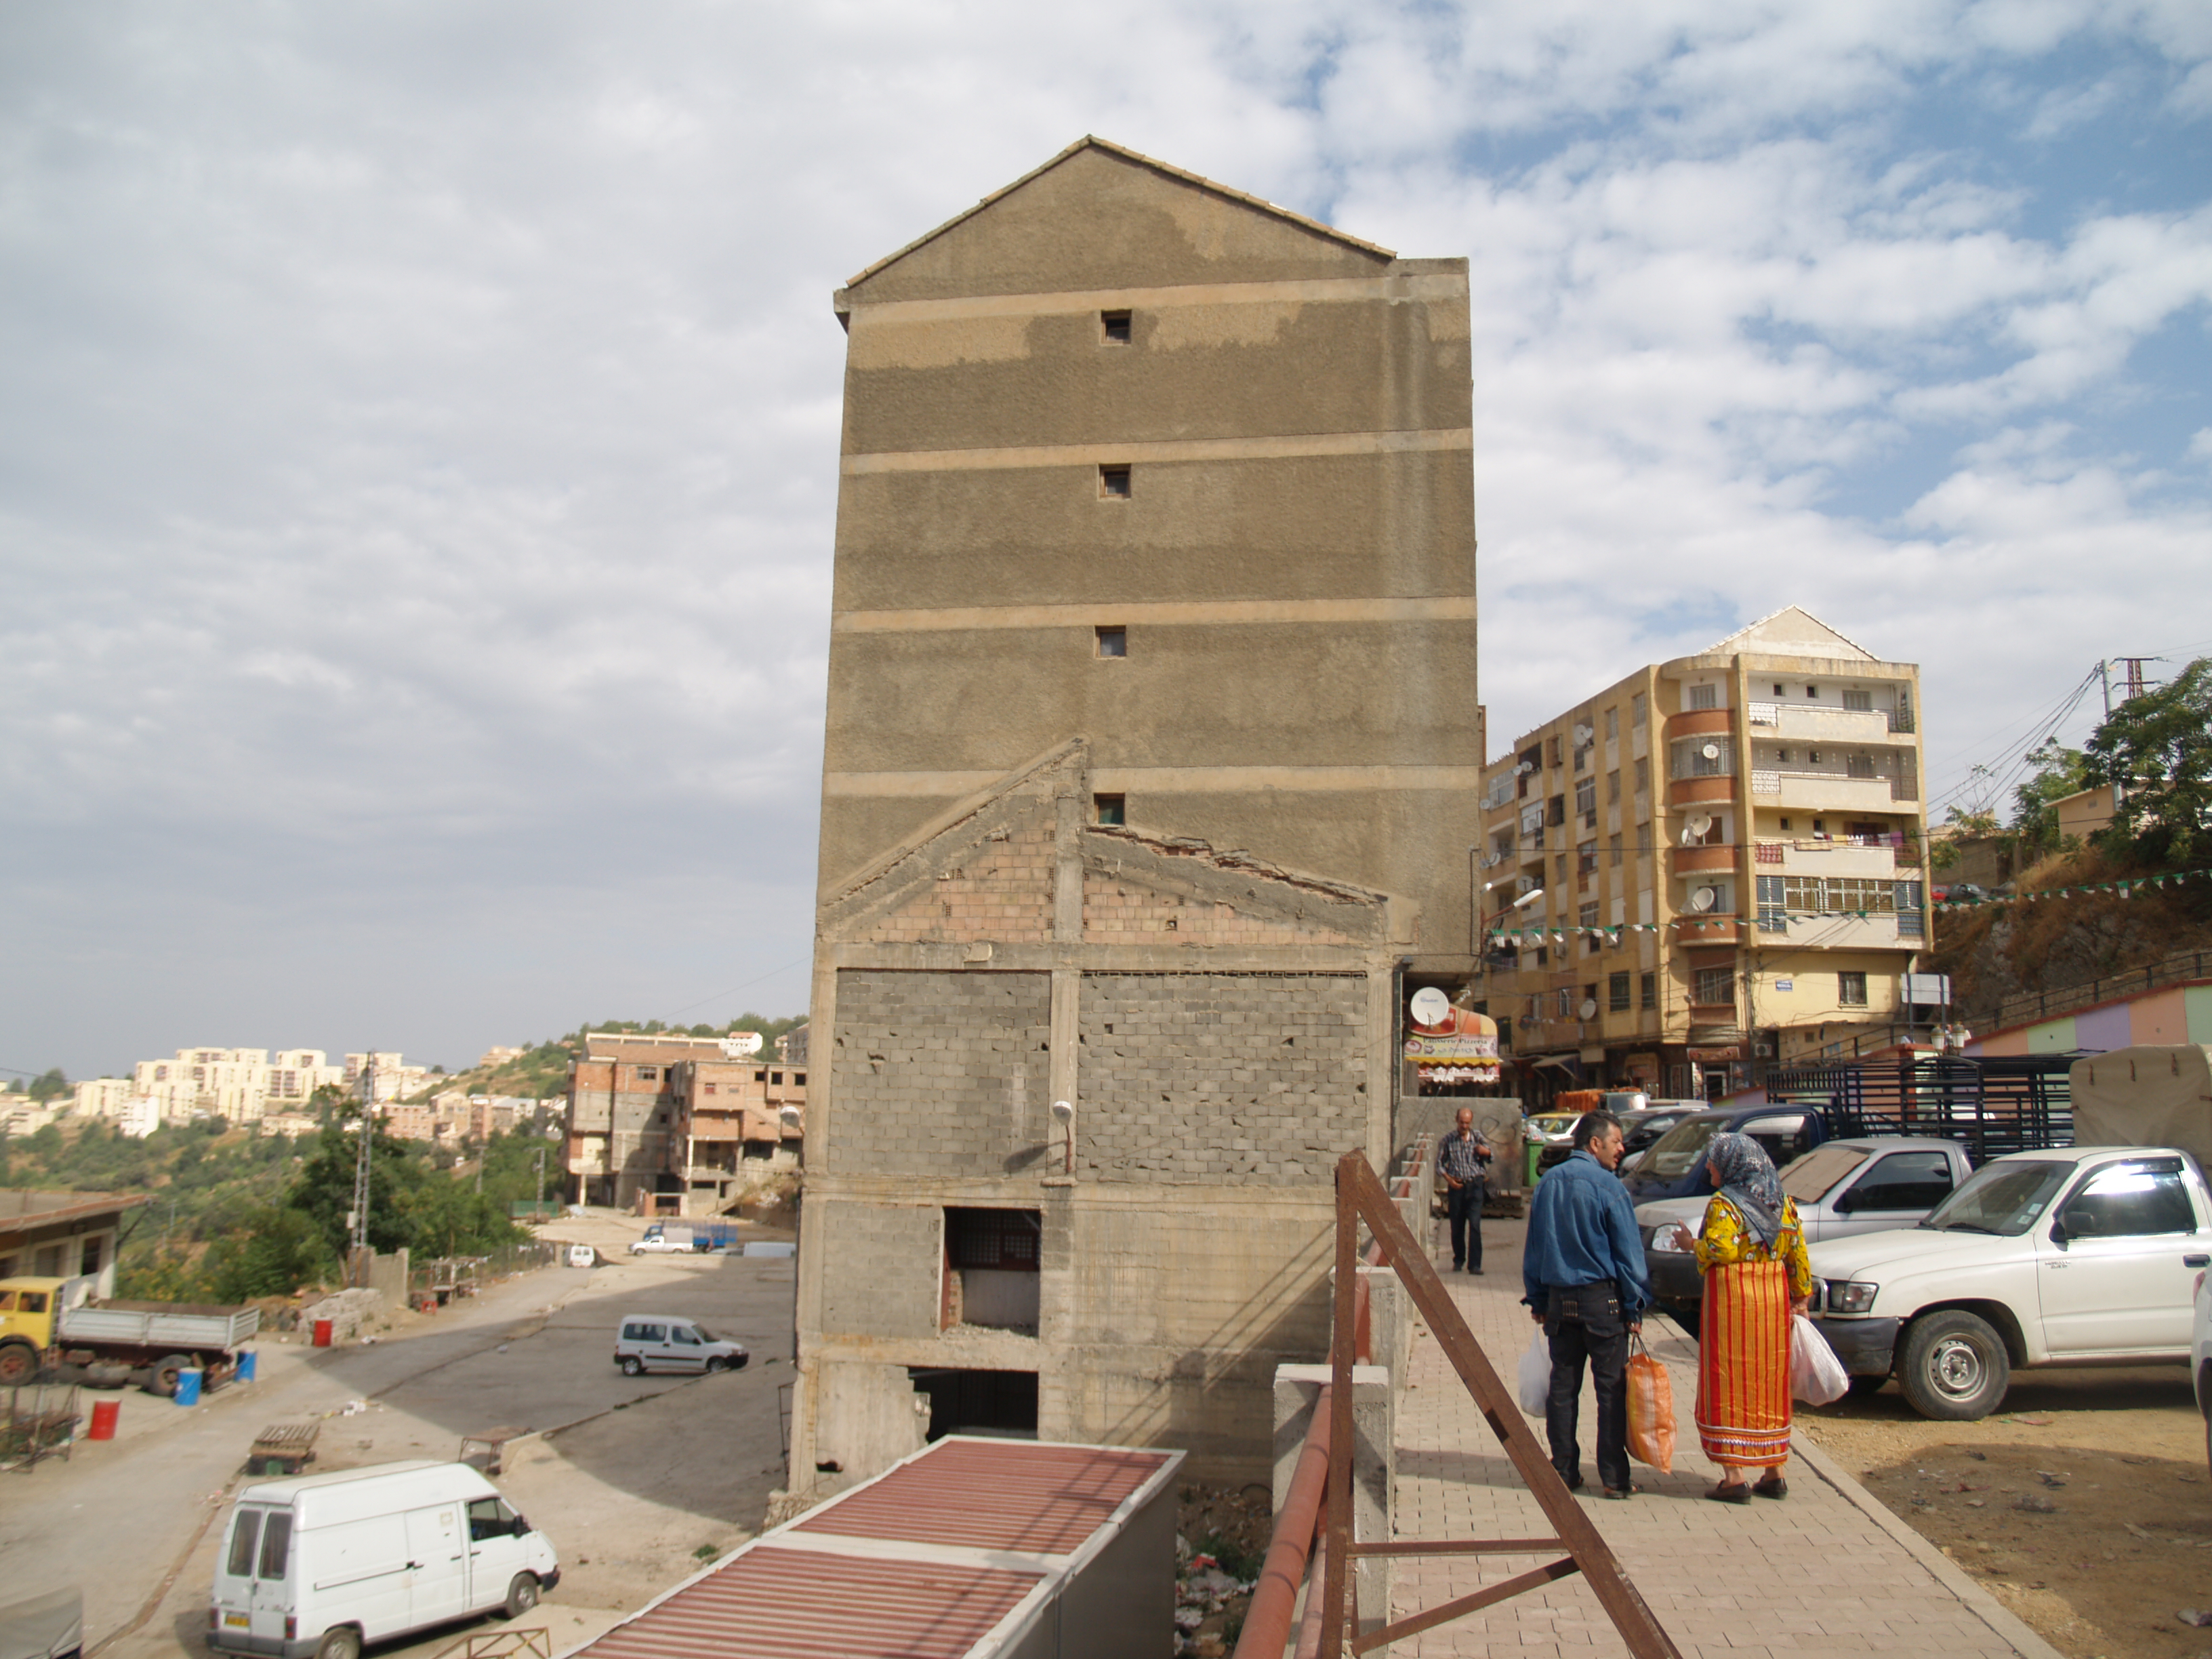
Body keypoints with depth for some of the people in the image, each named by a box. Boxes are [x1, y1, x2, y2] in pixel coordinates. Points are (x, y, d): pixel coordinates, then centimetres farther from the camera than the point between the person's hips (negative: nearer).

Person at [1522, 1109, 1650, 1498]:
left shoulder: (1548, 1184, 6)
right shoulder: (1608, 1186, -11)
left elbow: (1534, 1248, 11)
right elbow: (1628, 1251, -10)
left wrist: (1538, 1301, 17)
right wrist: (1635, 1307, -3)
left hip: (1559, 1301, 5)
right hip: (1601, 1298, -5)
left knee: (1563, 1386, 10)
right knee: (1612, 1388, 3)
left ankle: (1564, 1471, 16)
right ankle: (1614, 1478, 6)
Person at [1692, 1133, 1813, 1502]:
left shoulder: (1723, 1205, -11)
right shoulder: (1782, 1203, 8)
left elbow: (1719, 1251, -21)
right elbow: (1797, 1253, 8)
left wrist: (1691, 1244, -3)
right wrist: (1801, 1297, 14)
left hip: (1732, 1299, -6)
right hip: (1774, 1299, 6)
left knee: (1729, 1385, -1)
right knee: (1770, 1382, 14)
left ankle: (1734, 1477, -2)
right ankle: (1774, 1474, 19)